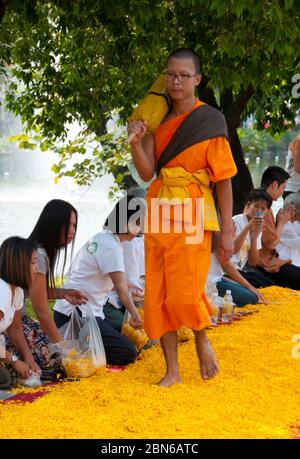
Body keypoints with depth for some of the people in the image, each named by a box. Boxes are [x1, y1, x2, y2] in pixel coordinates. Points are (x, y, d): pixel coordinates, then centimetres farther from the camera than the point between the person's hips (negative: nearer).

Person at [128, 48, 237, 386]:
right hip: (158, 215, 5)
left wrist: (226, 231, -7)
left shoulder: (210, 122, -3)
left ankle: (202, 343, 19)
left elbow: (224, 180, -4)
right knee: (157, 295, 4)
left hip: (193, 217, -5)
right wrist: (136, 142, -18)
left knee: (184, 294, -12)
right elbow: (147, 173, 1)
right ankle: (172, 371, 15)